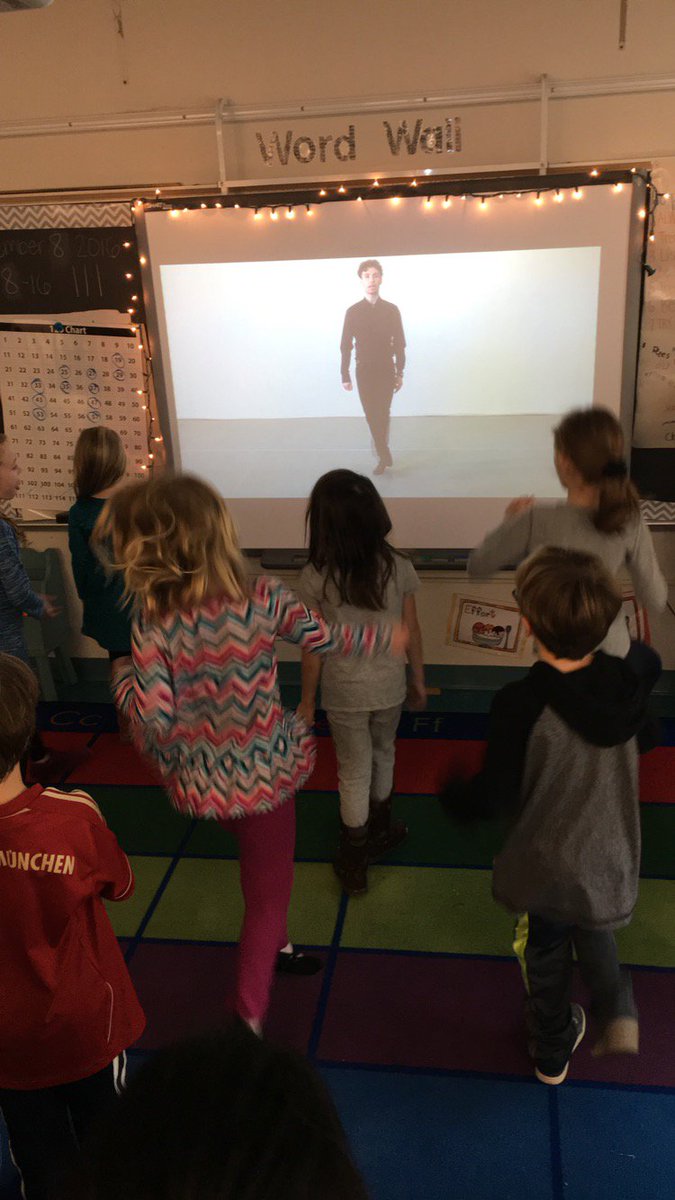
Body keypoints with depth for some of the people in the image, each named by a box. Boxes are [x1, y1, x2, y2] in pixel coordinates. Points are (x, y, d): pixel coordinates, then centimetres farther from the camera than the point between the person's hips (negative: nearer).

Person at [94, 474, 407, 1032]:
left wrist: (123, 676, -3)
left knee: (259, 869, 31)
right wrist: (386, 636, 14)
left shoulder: (152, 622, -20)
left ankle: (274, 945, 52)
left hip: (204, 781, 2)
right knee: (269, 889, 15)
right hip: (265, 772, -2)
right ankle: (250, 1014, 22)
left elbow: (155, 719, -23)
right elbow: (327, 639, -4)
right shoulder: (264, 599, -17)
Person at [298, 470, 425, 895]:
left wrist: (307, 700, 2)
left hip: (343, 692, -2)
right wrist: (418, 680, 12)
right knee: (383, 753, 27)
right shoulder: (398, 567, -13)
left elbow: (314, 647, -11)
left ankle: (355, 862, 27)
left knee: (354, 771, 14)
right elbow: (412, 632, -4)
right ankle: (380, 831, 48)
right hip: (389, 686, 2)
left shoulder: (316, 578, -18)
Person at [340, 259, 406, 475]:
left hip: (386, 371, 0)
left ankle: (381, 453, 17)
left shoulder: (391, 310, -1)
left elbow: (399, 344, 3)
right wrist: (345, 375, -1)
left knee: (382, 414, 2)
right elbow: (346, 346, 1)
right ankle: (384, 455, 7)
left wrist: (399, 373, 1)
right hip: (364, 371, 0)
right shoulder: (353, 312, -2)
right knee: (372, 415, -1)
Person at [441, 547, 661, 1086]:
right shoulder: (635, 678, -18)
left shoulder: (520, 703, -31)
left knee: (546, 960, 25)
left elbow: (492, 797, -23)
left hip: (545, 866, -3)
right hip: (609, 860, 3)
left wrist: (451, 792, -6)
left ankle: (553, 1052, 46)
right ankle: (618, 1010, 13)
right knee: (595, 939, 34)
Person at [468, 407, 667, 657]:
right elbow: (656, 600, -9)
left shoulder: (537, 521, -28)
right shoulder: (630, 524, -20)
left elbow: (476, 567, -13)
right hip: (610, 648, 1)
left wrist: (512, 523, 2)